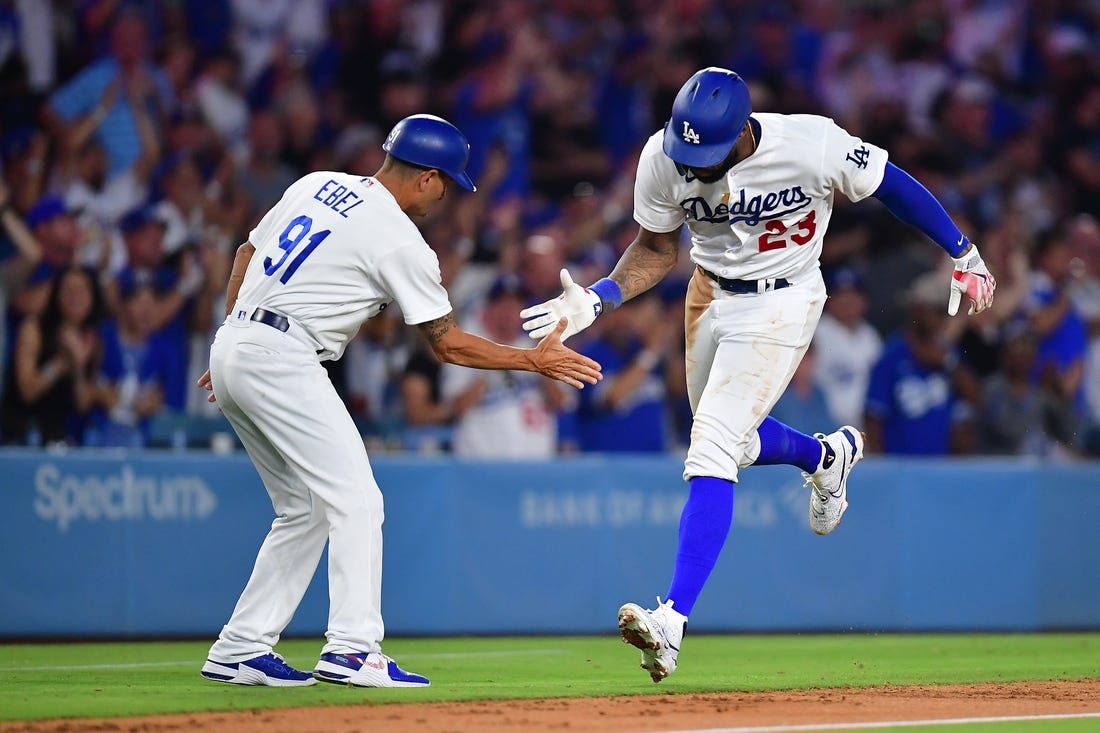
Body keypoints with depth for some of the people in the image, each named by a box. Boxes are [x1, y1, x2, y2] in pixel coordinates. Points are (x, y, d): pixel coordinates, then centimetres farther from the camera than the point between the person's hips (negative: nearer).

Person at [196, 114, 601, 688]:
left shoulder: (318, 185, 14)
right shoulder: (401, 242, -7)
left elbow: (246, 255, 20)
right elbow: (447, 343, -1)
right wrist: (535, 361, 6)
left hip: (232, 346, 9)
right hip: (283, 361, -9)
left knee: (304, 510, 14)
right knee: (354, 500, -8)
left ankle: (239, 649, 13)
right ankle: (352, 647, -18)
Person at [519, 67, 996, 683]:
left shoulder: (813, 147, -29)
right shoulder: (663, 158, -19)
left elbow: (893, 186, -12)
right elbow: (657, 250, -2)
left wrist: (963, 253, -3)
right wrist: (597, 299, -19)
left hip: (782, 305, -6)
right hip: (711, 296, 6)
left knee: (711, 455, -17)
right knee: (731, 443, 21)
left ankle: (673, 621, -23)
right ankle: (829, 455, 54)